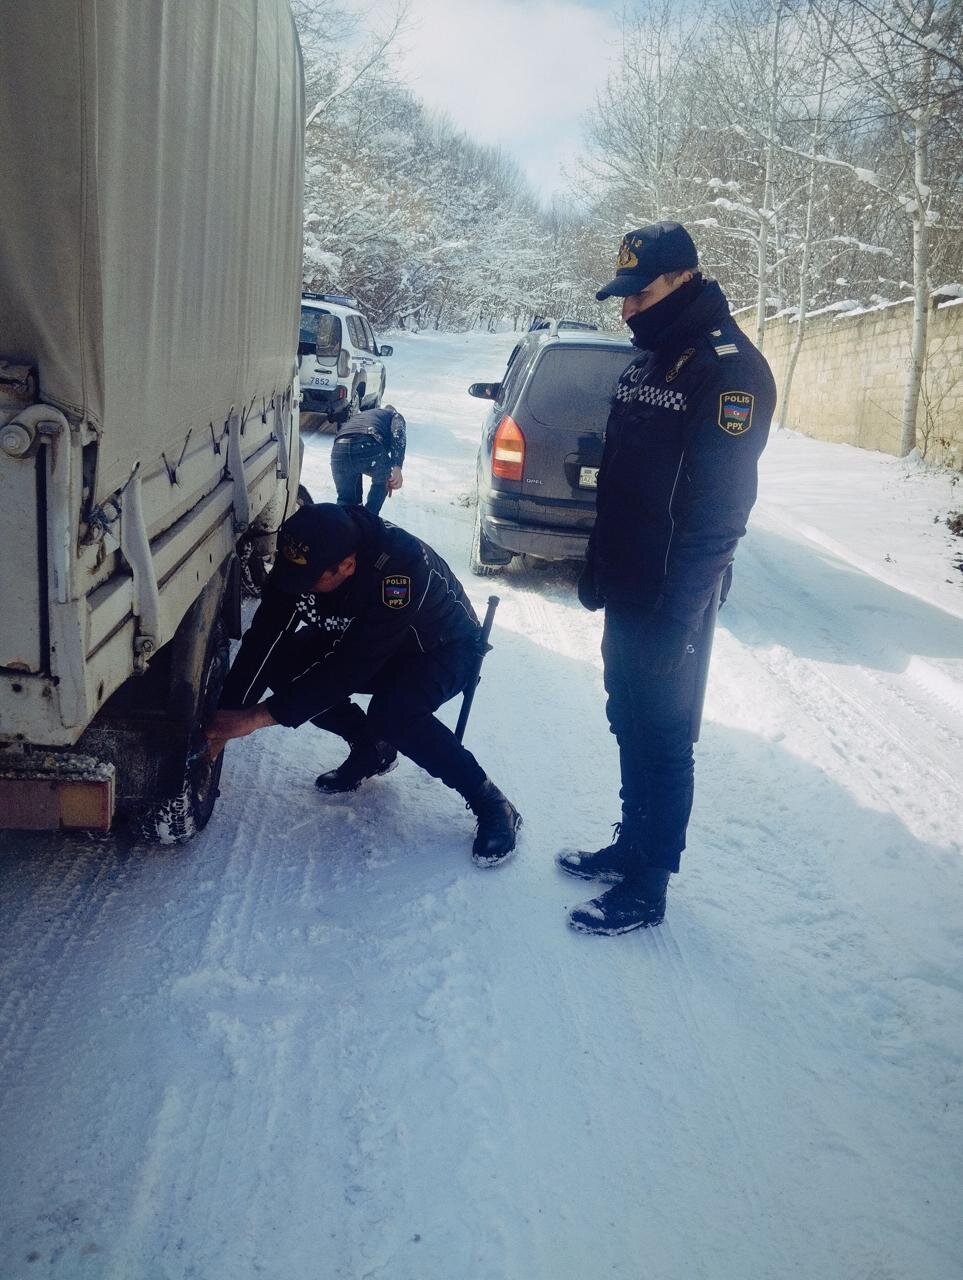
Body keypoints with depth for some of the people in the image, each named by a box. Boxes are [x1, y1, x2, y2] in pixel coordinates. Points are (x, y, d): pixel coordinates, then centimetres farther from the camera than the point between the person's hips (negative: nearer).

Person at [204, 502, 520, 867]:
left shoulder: (400, 567, -41)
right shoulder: (304, 556, -22)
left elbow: (348, 667, -41)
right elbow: (263, 636, -18)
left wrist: (258, 716, -40)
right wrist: (225, 718, -25)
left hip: (442, 649, -6)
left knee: (394, 713, -37)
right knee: (280, 663, -16)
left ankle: (491, 805, -18)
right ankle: (370, 749, 6)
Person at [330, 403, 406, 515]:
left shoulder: (357, 415, 45)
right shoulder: (395, 415, 30)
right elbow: (398, 434, 4)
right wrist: (397, 467, -8)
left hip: (339, 450, 4)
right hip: (370, 447, -3)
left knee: (345, 500, 25)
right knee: (381, 484, 31)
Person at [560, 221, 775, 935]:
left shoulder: (730, 367, -16)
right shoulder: (646, 361, 13)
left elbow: (721, 507, -21)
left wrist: (679, 612, -22)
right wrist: (598, 571, 17)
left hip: (670, 604, -8)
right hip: (625, 593, 9)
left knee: (663, 741, 2)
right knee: (630, 726, 18)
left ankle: (647, 889, 14)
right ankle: (631, 847, 34)